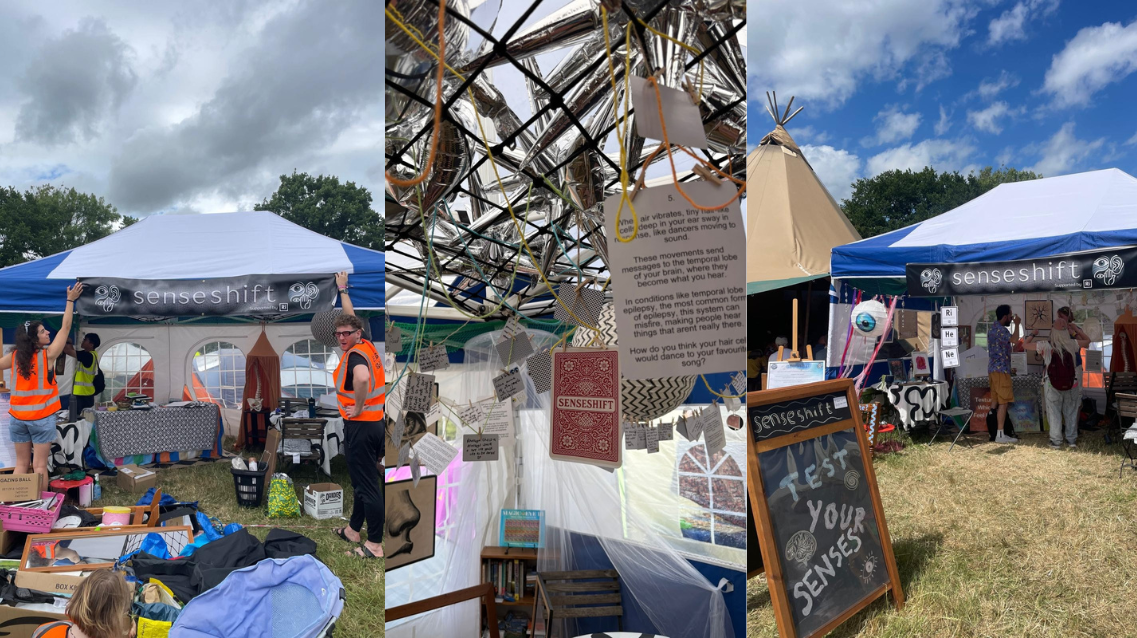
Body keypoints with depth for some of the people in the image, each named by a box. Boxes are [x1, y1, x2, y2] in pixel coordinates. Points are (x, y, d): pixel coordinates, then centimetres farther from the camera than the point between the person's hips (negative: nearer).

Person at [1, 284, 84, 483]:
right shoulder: (47, 355, -9)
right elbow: (65, 328, -6)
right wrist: (71, 300, -3)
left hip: (18, 418, 5)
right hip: (41, 418, -5)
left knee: (21, 464, 11)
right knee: (39, 465, -2)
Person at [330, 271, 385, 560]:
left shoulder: (354, 354, -17)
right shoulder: (367, 345, 8)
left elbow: (362, 378, -41)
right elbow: (352, 318, 27)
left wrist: (358, 408, -26)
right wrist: (343, 289, 36)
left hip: (360, 425, -9)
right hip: (375, 423, 9)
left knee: (367, 485, -4)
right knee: (363, 481, 19)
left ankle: (374, 545, 2)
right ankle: (354, 530, 34)